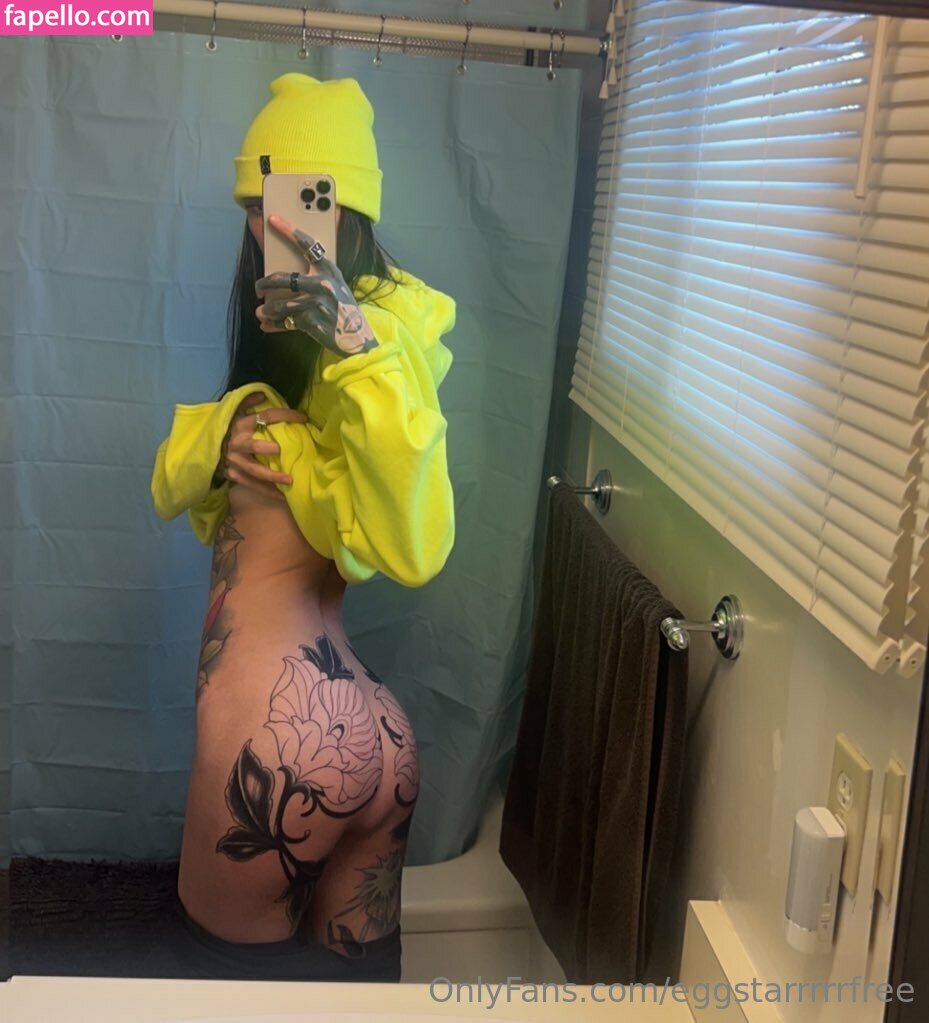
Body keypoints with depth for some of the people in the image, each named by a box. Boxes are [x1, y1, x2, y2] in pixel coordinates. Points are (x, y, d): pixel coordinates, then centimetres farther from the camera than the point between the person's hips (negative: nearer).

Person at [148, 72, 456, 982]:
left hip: (279, 734, -8)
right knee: (355, 972, 24)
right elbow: (172, 486, 9)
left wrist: (359, 350, -37)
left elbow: (412, 548, -30)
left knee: (229, 957, 20)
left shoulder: (382, 333, -15)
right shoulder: (284, 339, 15)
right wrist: (218, 436, -12)